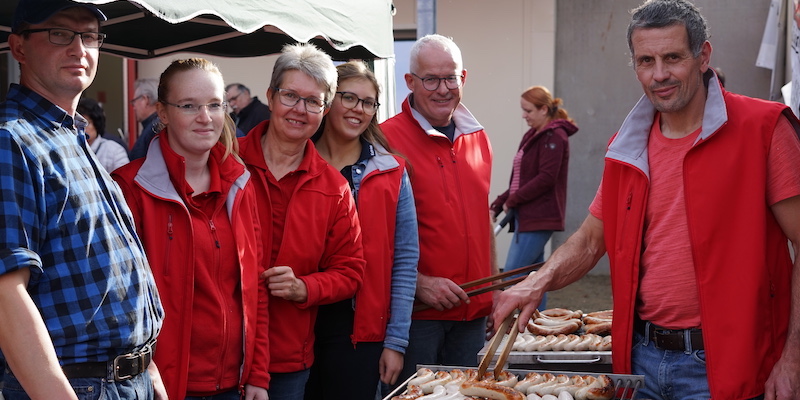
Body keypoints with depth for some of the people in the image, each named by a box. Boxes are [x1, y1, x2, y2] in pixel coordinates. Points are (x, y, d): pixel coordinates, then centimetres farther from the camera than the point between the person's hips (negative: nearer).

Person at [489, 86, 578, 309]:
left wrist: (512, 200, -14)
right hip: (528, 217, 10)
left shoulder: (554, 137, -10)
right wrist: (497, 206, 10)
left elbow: (546, 178, -19)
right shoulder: (532, 136, 18)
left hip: (539, 218, -10)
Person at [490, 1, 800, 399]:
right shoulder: (627, 149, 7)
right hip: (641, 356, 5)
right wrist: (538, 283, -6)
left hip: (720, 366, -5)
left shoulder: (762, 129, -9)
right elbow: (590, 240, 13)